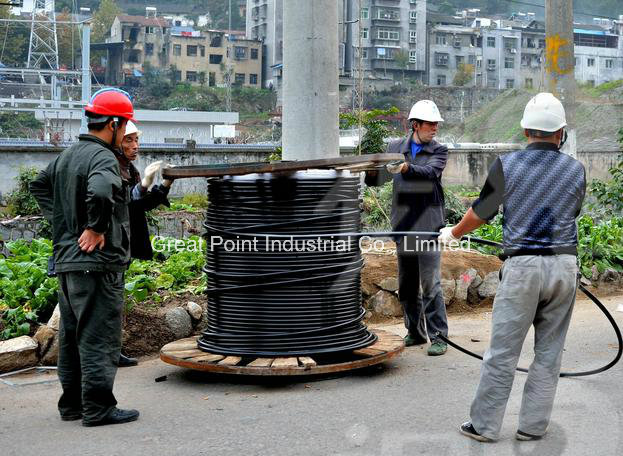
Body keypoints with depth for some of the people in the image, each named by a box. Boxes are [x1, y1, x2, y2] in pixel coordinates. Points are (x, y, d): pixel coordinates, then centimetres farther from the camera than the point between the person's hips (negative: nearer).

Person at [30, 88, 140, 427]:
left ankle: (71, 404, 25)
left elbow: (39, 185, 28)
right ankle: (98, 408, 3)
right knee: (99, 338, -2)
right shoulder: (103, 157, -15)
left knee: (72, 335, 16)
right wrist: (96, 228, -20)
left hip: (65, 260, 9)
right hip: (96, 263, -9)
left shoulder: (67, 156, 14)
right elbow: (100, 193, -35)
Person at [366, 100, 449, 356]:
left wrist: (405, 168, -34)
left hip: (429, 226, -4)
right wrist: (372, 169, -9)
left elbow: (431, 172, -18)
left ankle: (438, 336, 0)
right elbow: (373, 181, 13)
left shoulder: (439, 151, 3)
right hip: (403, 227, 4)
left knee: (431, 284, -7)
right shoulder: (395, 148, 11)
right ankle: (415, 332, 23)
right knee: (406, 286, 11)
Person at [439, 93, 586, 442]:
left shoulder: (507, 165, -4)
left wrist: (454, 233, 23)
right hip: (565, 264, 2)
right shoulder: (576, 170, 2)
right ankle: (533, 426, 17)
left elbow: (481, 212, 4)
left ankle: (485, 425, 12)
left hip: (523, 266, -2)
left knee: (503, 351, 4)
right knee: (549, 352, 11)